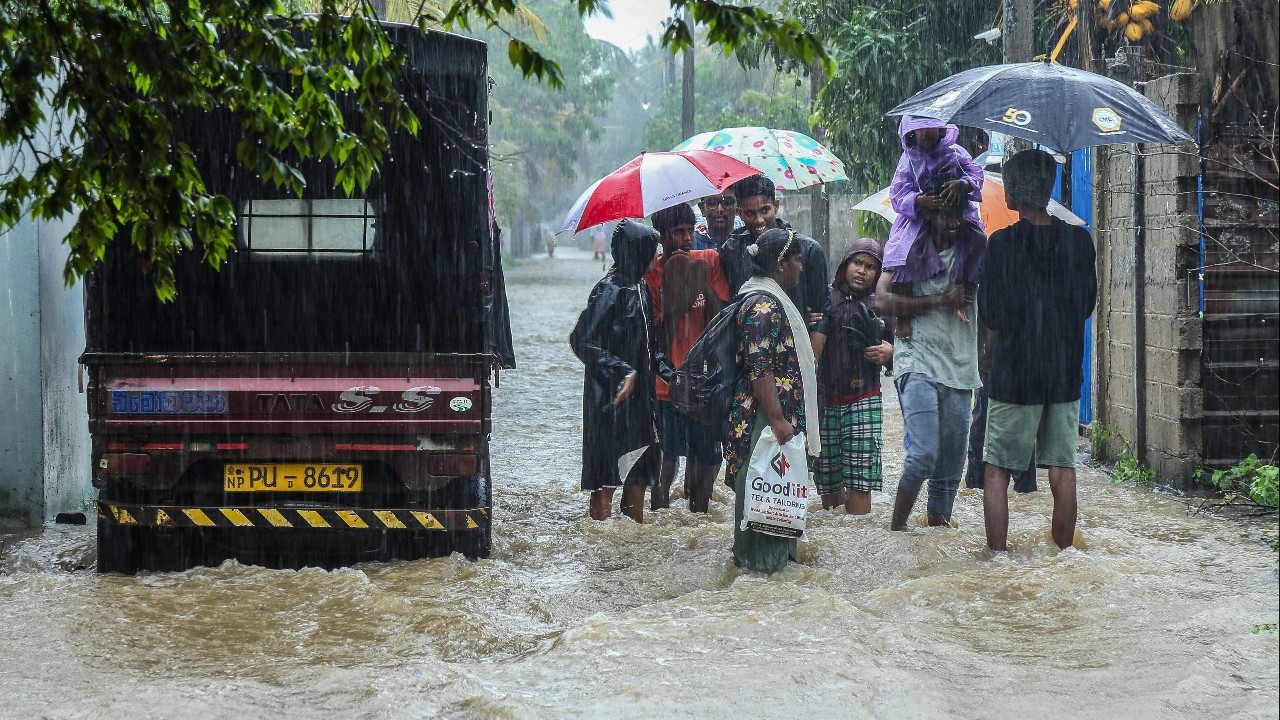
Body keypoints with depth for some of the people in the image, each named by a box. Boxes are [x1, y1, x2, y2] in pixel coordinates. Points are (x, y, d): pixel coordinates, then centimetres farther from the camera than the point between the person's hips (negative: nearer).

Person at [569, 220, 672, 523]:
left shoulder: (639, 288, 11)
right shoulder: (610, 290, -16)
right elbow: (582, 340, -19)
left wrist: (668, 372, 8)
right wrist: (622, 372, -21)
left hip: (639, 393, 9)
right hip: (611, 396, -9)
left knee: (639, 472, 13)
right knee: (608, 474, -4)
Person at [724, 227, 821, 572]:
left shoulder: (772, 299, 15)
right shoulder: (763, 304, -18)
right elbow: (759, 370, -23)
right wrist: (778, 421, -25)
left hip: (781, 417, 11)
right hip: (764, 416, -11)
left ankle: (780, 553, 24)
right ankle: (760, 560, 2)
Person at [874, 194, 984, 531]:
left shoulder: (972, 251, 13)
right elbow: (882, 301, -7)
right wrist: (940, 300, -11)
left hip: (959, 370, 5)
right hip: (918, 364, -5)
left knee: (950, 464, 6)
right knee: (923, 455, -17)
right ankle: (896, 527, -5)